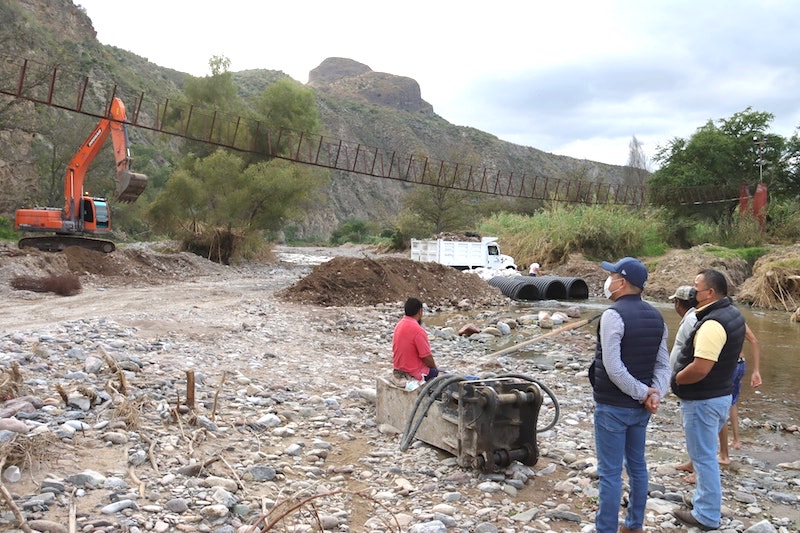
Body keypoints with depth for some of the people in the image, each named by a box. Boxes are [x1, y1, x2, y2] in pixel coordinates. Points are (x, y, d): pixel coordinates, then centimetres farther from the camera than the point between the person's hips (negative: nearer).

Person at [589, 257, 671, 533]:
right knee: (637, 466, 18)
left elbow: (613, 367, -24)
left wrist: (643, 393, -14)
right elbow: (663, 363, 4)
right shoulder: (656, 316, 6)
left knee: (610, 472, 0)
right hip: (640, 406, 8)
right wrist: (655, 394, -8)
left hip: (613, 406, -8)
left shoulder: (613, 315, -18)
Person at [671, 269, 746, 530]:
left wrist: (676, 379, -15)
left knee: (703, 457, 3)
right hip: (721, 394, 10)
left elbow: (700, 369, -32)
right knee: (705, 454, 22)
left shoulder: (712, 323, -26)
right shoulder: (732, 314, 6)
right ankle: (704, 500, 36)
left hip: (703, 400, -10)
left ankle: (707, 516, 14)